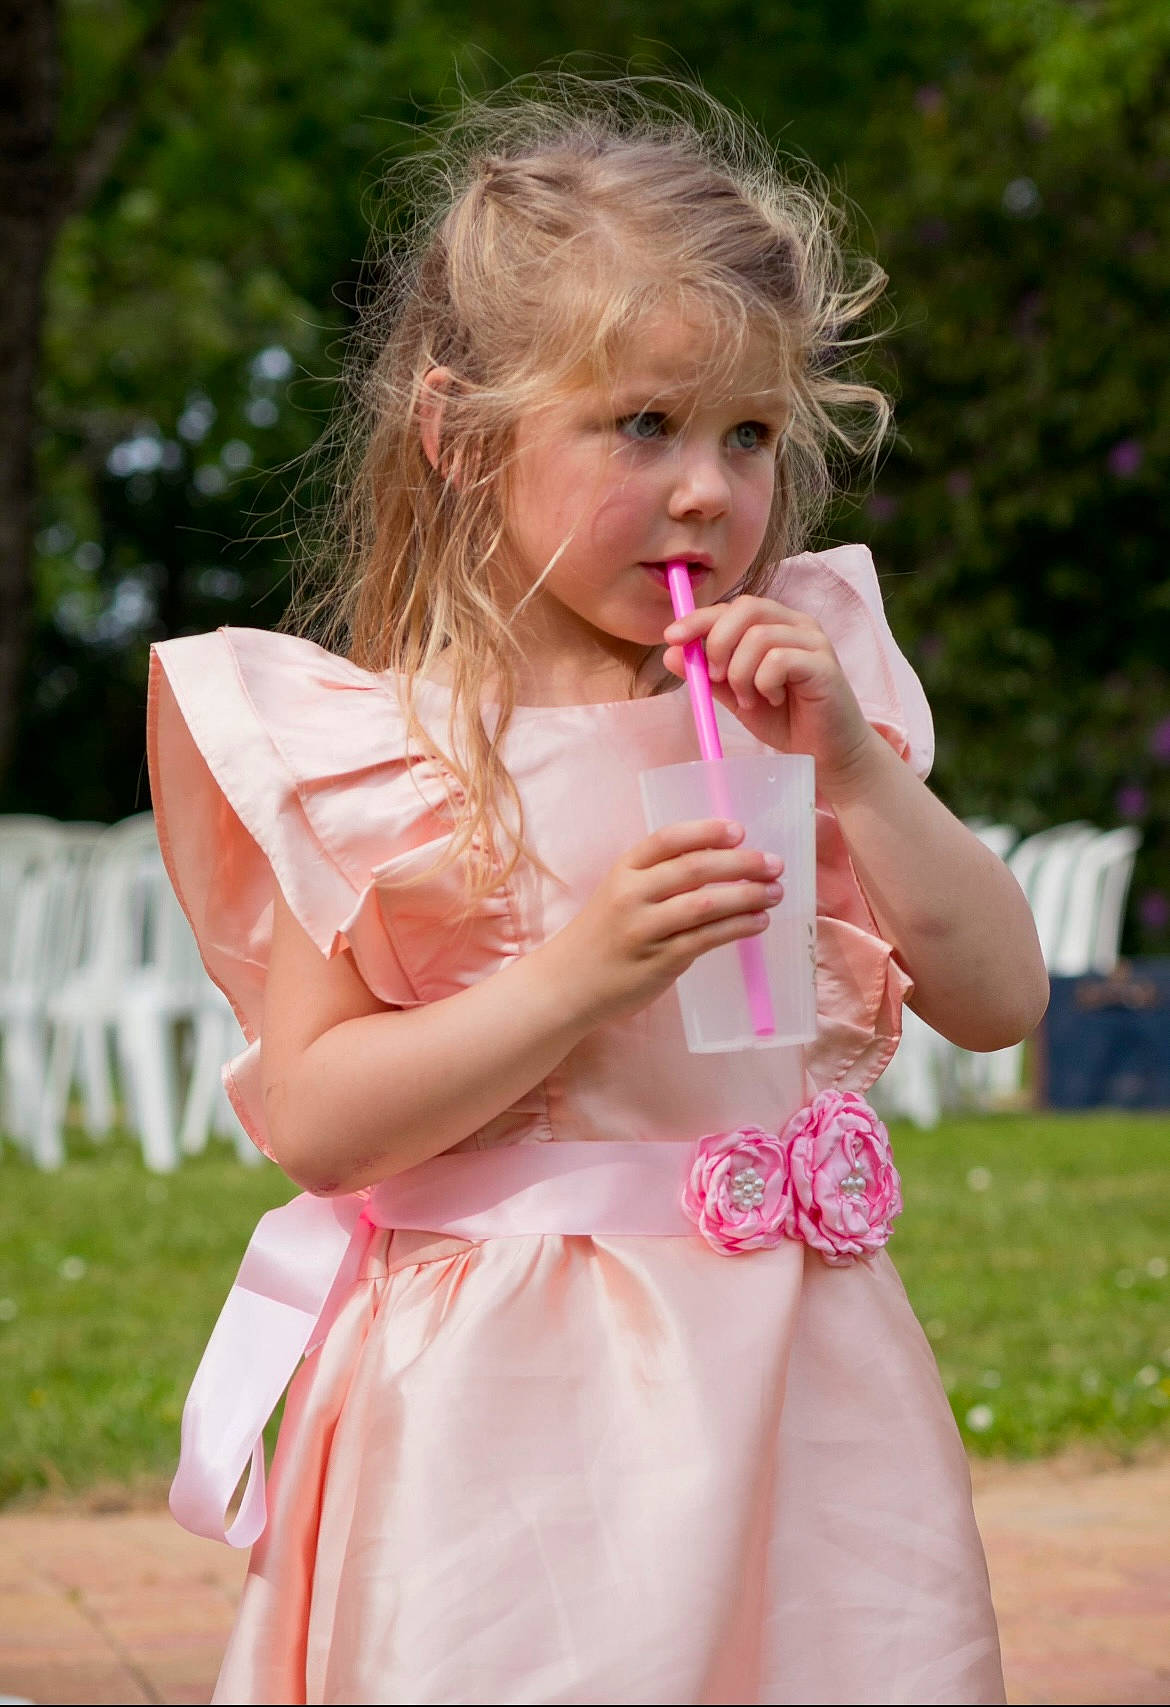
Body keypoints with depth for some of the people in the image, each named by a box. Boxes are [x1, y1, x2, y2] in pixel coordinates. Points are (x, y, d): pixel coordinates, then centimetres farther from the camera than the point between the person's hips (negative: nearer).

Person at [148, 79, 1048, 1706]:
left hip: (794, 1384, 4)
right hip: (508, 1393, -3)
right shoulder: (363, 747, -5)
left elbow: (999, 999, 3)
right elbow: (312, 1116, -11)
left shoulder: (799, 687, 6)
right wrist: (578, 977, -21)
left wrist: (852, 766, -10)